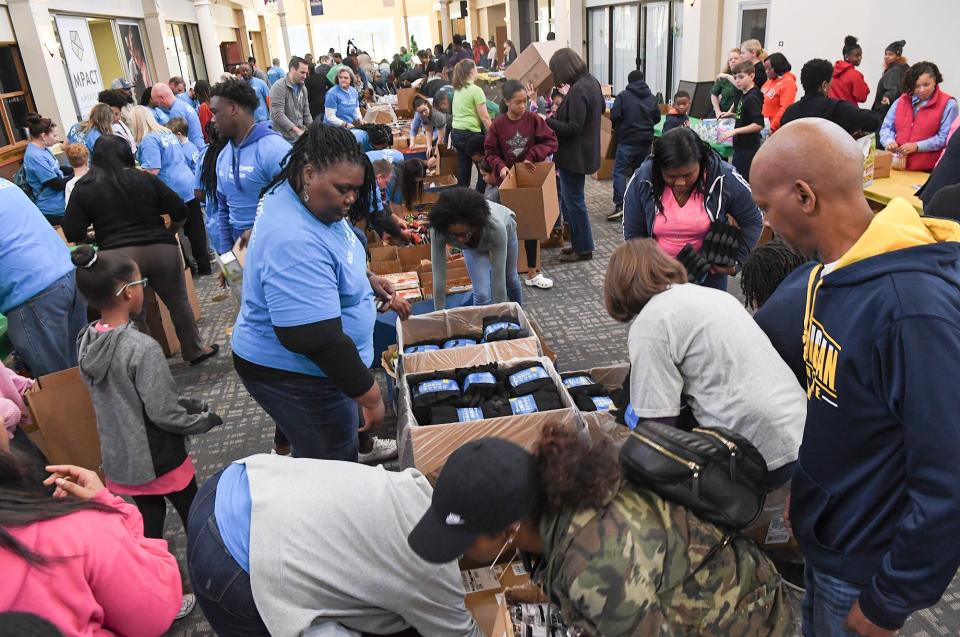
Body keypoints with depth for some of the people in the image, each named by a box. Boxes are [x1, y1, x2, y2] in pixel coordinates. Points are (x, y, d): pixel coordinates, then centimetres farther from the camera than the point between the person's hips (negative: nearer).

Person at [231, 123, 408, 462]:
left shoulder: (303, 198, -3)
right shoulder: (294, 243, -34)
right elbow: (319, 340, -34)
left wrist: (366, 279, 8)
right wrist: (370, 396, -26)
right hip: (294, 375, -9)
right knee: (334, 462, 9)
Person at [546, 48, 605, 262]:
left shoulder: (578, 91, -22)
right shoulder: (591, 81, 8)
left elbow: (573, 128, -24)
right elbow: (601, 108, 23)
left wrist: (547, 121, -17)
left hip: (574, 154, -10)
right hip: (584, 151, 10)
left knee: (573, 201, 1)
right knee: (568, 199, 18)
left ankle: (583, 249, 12)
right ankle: (579, 242, 26)